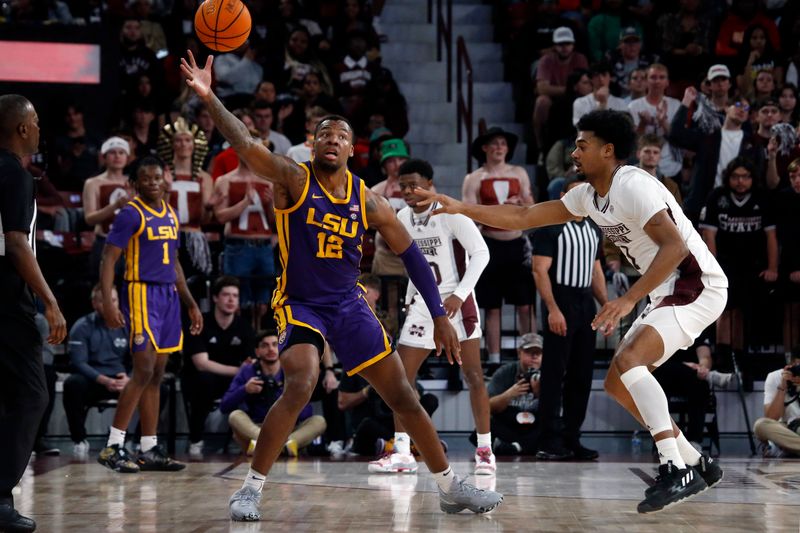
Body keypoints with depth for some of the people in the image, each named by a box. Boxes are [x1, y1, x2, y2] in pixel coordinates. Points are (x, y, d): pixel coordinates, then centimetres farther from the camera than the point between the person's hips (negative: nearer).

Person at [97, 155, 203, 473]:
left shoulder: (170, 214, 15)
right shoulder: (131, 214, -8)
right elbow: (108, 258, -12)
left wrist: (191, 304, 21)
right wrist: (108, 302, -24)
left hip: (169, 295, 8)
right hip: (142, 292, -8)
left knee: (156, 374, 8)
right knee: (144, 370, -13)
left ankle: (150, 450, 11)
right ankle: (113, 446, -8)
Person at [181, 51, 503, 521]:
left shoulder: (367, 200, -2)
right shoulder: (293, 179, -10)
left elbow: (411, 255, 4)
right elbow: (245, 144, -25)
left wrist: (440, 315, 0)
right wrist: (210, 98, -40)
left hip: (349, 305, 4)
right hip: (299, 303, -4)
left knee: (402, 393, 5)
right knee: (300, 386, -27)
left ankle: (450, 488, 18)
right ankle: (251, 489, -15)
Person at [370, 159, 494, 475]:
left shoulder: (450, 213, -13)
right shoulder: (402, 218, 6)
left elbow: (481, 253, -15)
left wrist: (459, 295, -21)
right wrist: (410, 298, 13)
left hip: (456, 304, -6)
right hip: (422, 305, 6)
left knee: (473, 376, -5)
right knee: (401, 376, 0)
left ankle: (485, 451, 3)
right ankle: (402, 452, 4)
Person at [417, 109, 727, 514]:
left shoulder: (632, 186, -19)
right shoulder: (589, 196, 9)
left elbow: (675, 246, -28)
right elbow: (523, 217, 14)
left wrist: (629, 300, -32)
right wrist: (461, 208, 7)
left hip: (696, 285, -10)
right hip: (666, 292, 10)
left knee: (628, 362, -26)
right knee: (618, 383, 9)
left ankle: (676, 470, -26)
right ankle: (697, 465, 16)